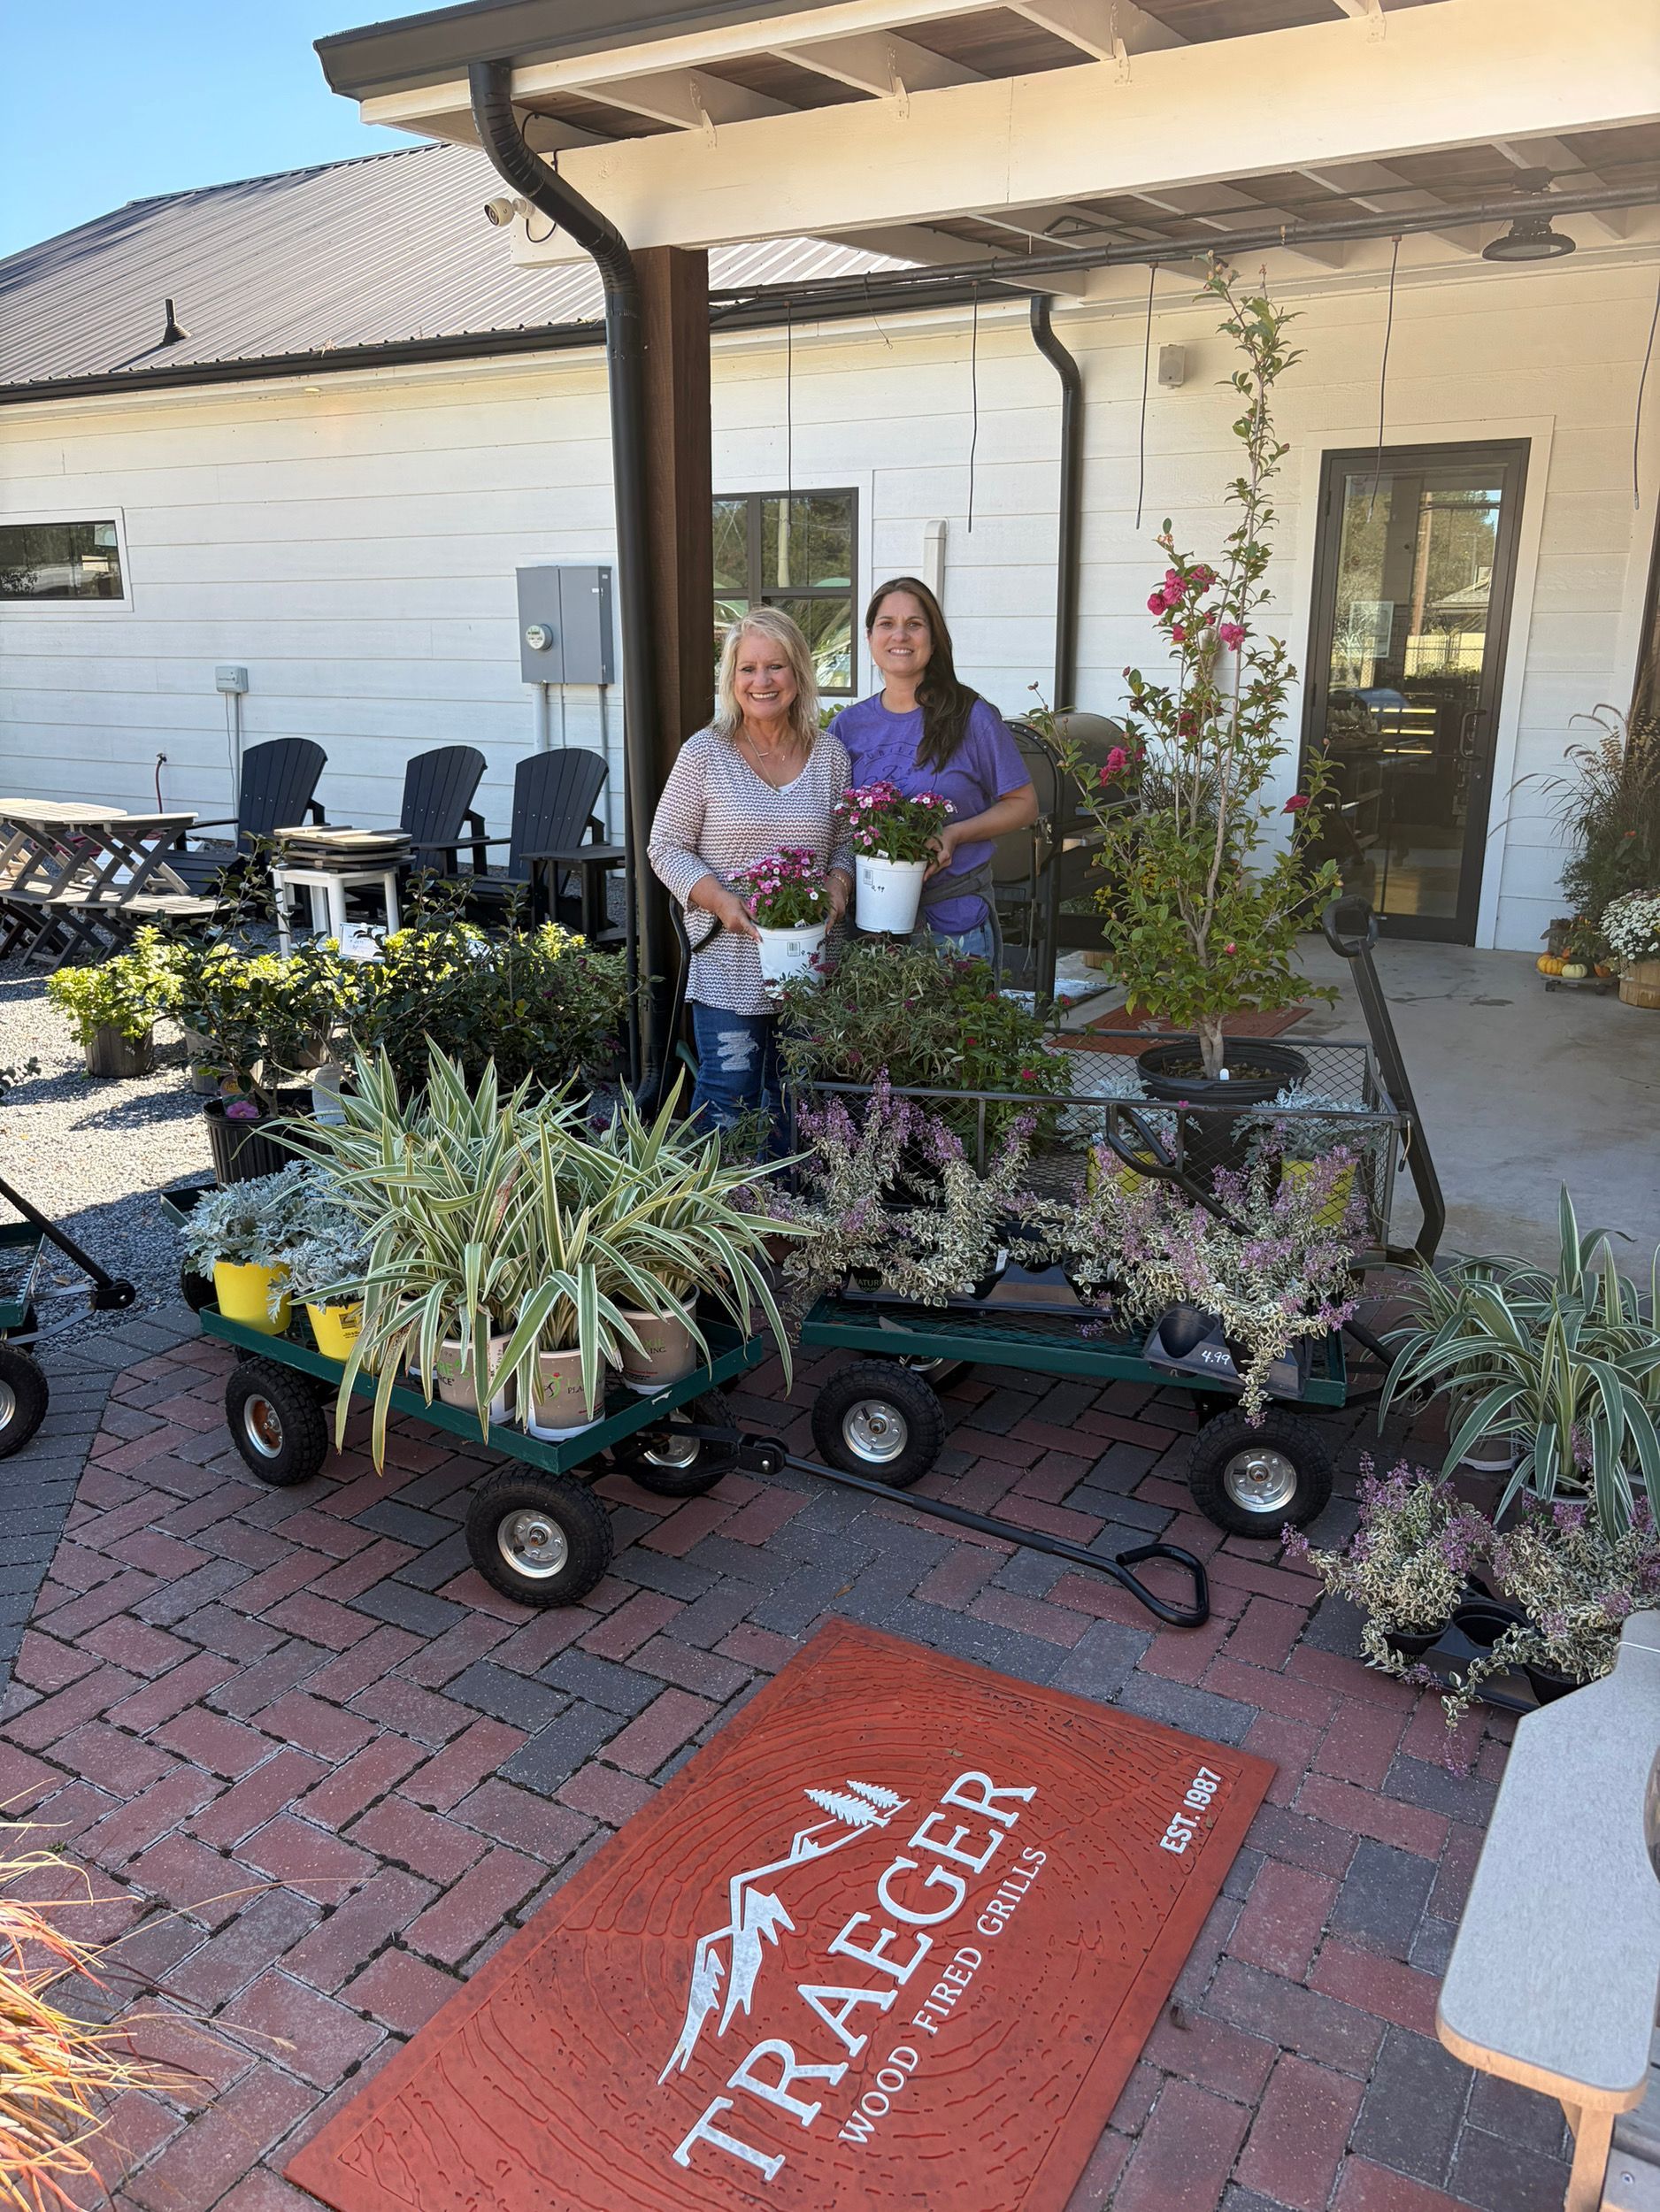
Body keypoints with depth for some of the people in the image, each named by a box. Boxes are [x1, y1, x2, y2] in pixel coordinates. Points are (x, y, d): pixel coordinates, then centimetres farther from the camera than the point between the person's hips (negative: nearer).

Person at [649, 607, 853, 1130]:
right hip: (729, 961, -3)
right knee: (729, 1096, -4)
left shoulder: (830, 754, 7)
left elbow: (846, 845, 14)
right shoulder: (704, 752, -2)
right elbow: (667, 847, -1)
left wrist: (838, 883, -8)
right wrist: (720, 900, -16)